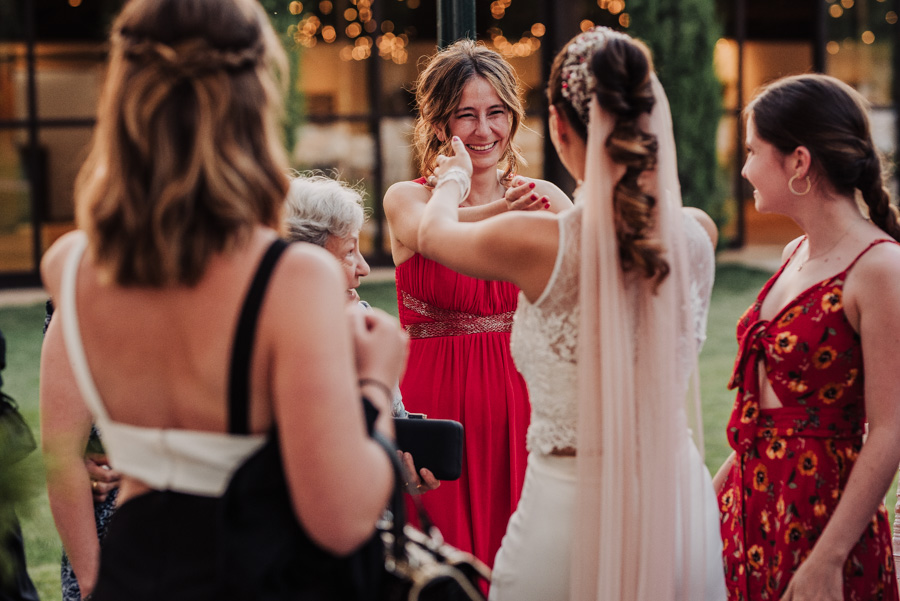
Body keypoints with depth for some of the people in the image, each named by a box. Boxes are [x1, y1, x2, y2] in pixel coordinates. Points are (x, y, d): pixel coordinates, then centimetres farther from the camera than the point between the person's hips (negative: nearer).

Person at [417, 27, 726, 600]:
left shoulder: (536, 244, -16)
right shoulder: (696, 235, -5)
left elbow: (434, 233, 7)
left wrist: (455, 175, 29)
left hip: (570, 508, -3)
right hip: (678, 502, 4)